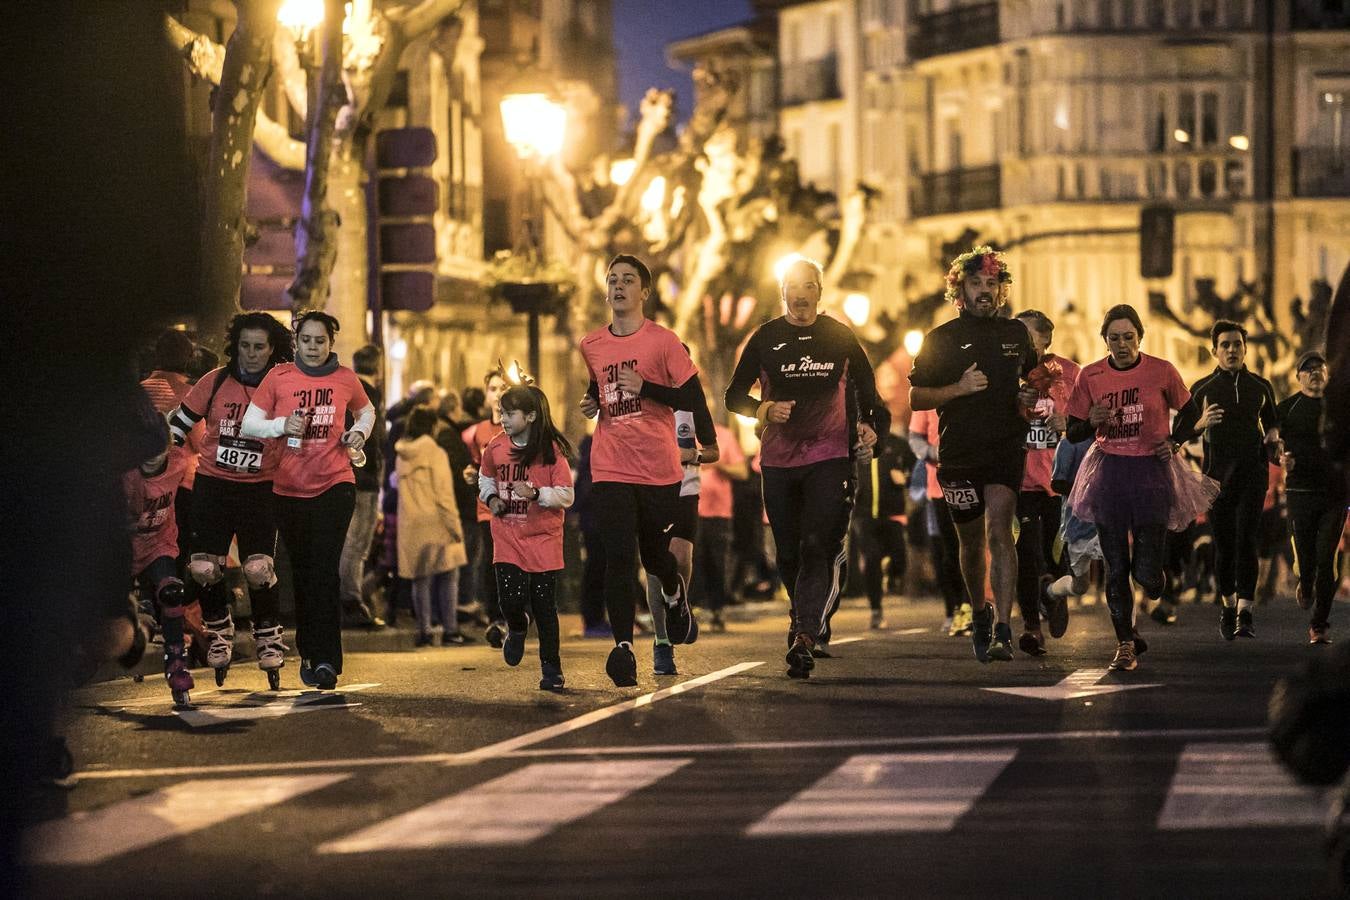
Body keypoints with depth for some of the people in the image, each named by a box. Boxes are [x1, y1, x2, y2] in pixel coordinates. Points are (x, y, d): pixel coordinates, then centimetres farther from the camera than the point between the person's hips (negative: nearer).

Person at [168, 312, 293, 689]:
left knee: (258, 569, -13)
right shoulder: (214, 383, 1)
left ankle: (268, 639, 6)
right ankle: (219, 631, 20)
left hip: (260, 489, -1)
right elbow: (180, 421, 10)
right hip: (212, 485, 1)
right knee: (203, 567, -5)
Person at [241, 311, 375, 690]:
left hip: (335, 484, -1)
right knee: (302, 572, 9)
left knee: (324, 570, -12)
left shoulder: (345, 379, 3)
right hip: (289, 488, 1)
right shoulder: (279, 377, 0)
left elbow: (367, 411, 23)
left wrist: (359, 432, 2)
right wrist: (282, 425, -18)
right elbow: (248, 425, 0)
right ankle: (308, 653, 23)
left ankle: (326, 659, -14)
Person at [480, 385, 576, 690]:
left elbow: (566, 496, -10)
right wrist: (491, 498, 4)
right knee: (510, 599, -10)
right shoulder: (495, 448, 1)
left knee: (544, 606, 0)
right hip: (507, 537, 3)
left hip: (543, 538, -3)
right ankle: (517, 629, 27)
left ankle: (551, 669, 13)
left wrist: (535, 493, -25)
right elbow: (485, 478, 23)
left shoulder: (551, 450, -10)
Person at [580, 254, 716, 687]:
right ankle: (623, 647, -12)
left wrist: (645, 387, -17)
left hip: (659, 468, -2)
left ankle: (675, 594, 47)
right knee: (618, 557, -12)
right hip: (610, 469, 2)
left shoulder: (663, 341, -5)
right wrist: (592, 404, 6)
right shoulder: (590, 346, 8)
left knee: (655, 556, 11)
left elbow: (694, 399, -7)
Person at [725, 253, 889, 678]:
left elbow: (865, 386, 15)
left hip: (829, 456, -2)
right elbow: (735, 395, 8)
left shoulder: (840, 337, 5)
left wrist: (870, 424, -4)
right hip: (778, 459, 2)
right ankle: (809, 619, 34)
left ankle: (804, 636, -21)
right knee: (788, 552, 8)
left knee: (818, 547, -16)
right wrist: (765, 409, -13)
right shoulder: (765, 339, 5)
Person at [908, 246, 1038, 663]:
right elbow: (916, 398, 2)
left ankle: (1002, 631, -22)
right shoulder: (941, 340, 4)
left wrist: (1031, 397, 4)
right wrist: (959, 388, -13)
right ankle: (980, 613, 36)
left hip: (1006, 449, -1)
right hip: (959, 453, 1)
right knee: (971, 542, 10)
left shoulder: (1017, 334, 10)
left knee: (999, 529, -17)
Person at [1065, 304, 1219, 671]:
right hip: (1109, 473, 1)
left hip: (1152, 473, -1)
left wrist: (1175, 442, -4)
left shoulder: (1161, 371, -2)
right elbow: (1073, 433, 7)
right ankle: (1125, 643, 11)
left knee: (1147, 571, -6)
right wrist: (1092, 421, -14)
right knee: (1116, 568, 0)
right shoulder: (1090, 376, 1)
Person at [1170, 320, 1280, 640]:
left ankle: (1245, 614, -19)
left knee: (1247, 541, -13)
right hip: (1217, 475, 0)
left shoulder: (1260, 387, 9)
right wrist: (1200, 423, -16)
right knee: (1224, 545, 5)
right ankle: (1228, 604, 27)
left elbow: (1271, 420, 25)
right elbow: (1178, 433, 4)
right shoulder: (1202, 389, 3)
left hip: (1252, 473, 0)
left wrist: (1273, 434, 2)